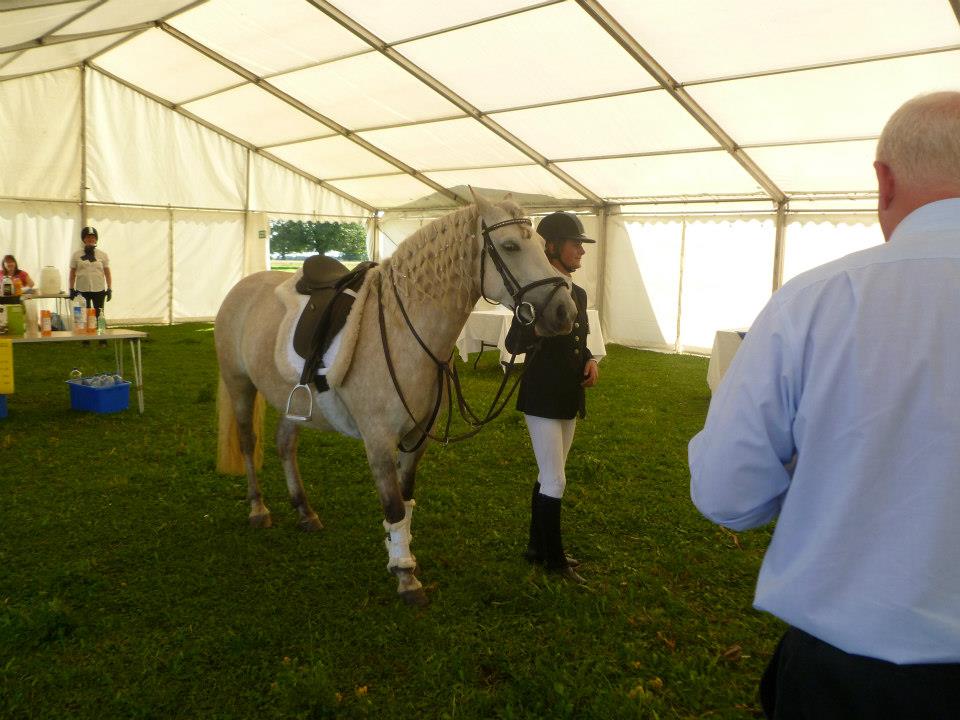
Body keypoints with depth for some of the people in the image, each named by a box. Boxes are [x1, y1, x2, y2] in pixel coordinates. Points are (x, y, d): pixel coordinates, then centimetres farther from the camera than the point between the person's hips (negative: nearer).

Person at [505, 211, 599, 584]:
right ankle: (554, 558, 14)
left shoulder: (579, 294, 8)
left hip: (569, 398, 8)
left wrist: (590, 361, -1)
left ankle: (538, 547, 31)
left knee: (548, 477, 18)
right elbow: (514, 344, -21)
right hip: (542, 398, -8)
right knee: (555, 482, -3)